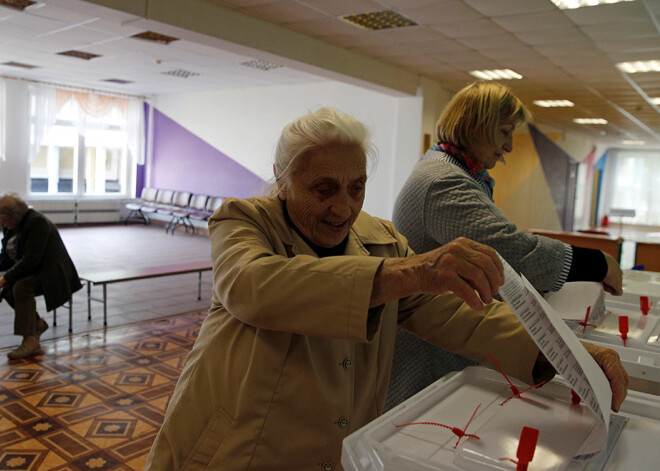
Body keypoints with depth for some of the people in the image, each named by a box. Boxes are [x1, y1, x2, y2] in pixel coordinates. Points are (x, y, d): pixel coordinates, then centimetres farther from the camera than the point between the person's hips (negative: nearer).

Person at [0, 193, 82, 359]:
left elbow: (32, 259, -27)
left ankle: (30, 339, -30)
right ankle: (37, 323, 0)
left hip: (50, 271, -8)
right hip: (29, 271, 8)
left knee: (21, 287, -32)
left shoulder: (37, 222, -21)